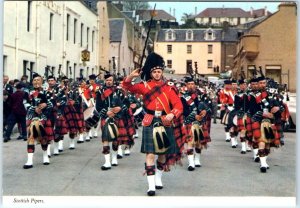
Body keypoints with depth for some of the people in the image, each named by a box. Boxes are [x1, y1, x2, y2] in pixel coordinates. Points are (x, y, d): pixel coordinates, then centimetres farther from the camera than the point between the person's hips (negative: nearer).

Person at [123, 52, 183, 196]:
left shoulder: (168, 88, 4)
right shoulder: (145, 86, 4)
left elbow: (178, 105, -2)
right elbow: (127, 86, 4)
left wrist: (171, 115, -22)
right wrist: (132, 76, -15)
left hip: (165, 123, 2)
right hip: (150, 123, -2)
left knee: (163, 153, 13)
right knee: (150, 154, -9)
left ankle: (158, 179, 34)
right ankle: (151, 186, -9)